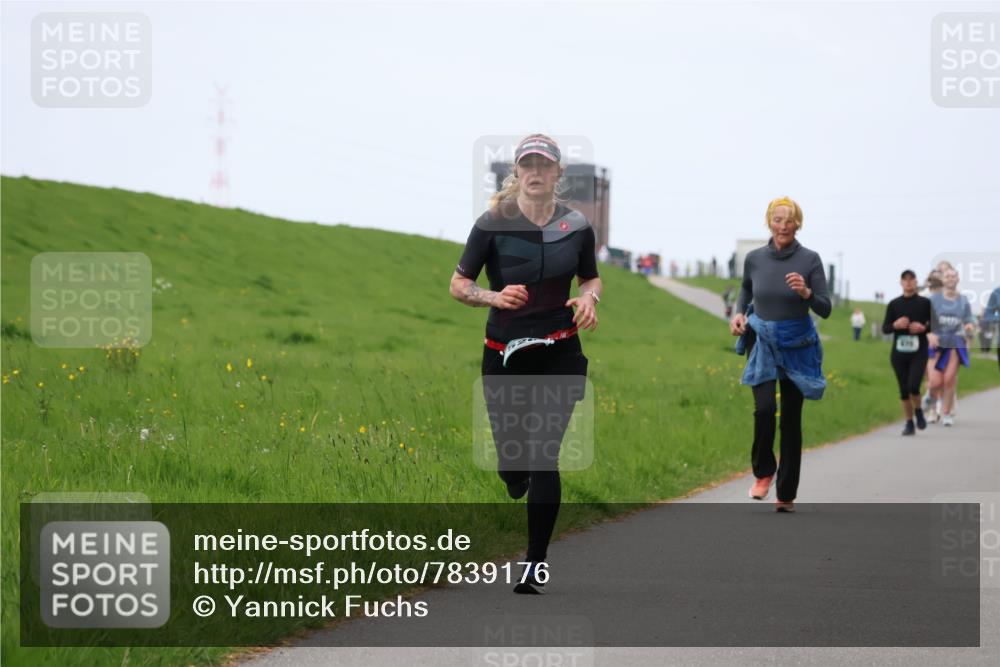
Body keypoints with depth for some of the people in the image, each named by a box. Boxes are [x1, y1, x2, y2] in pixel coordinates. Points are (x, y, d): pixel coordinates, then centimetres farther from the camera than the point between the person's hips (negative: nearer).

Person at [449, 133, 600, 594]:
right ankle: (518, 484, 44)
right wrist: (494, 297, -21)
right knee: (510, 459, 5)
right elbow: (458, 285, -1)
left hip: (559, 353, 0)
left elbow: (591, 278, 17)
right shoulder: (493, 224, -7)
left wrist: (589, 297, -6)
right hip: (505, 356, 0)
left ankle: (536, 564, -1)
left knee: (544, 458, -8)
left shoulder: (577, 226, 0)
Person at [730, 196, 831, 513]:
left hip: (796, 346, -1)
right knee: (764, 407, -19)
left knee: (791, 416, 2)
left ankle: (786, 495, 12)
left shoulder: (809, 259, -9)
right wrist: (739, 313, 2)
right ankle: (763, 471, 5)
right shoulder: (754, 259, -3)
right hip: (762, 343, 1)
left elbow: (825, 309, -9)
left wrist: (806, 293, -28)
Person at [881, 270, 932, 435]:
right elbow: (885, 328, 7)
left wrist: (924, 328, -15)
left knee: (913, 386, -17)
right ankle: (909, 423, 18)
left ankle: (918, 411, 12)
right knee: (904, 390, 5)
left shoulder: (925, 303, 1)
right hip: (899, 352, 2)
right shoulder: (894, 304, 5)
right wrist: (895, 325, -14)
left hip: (919, 353, -2)